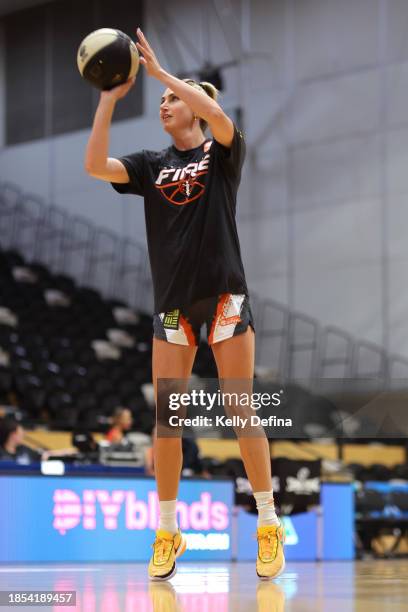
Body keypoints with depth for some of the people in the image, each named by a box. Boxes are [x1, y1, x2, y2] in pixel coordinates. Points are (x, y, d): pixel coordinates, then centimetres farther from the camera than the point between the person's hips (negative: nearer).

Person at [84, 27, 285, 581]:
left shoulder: (222, 152, 1)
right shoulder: (152, 165, 11)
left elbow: (217, 114, -21)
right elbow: (95, 166, -5)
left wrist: (160, 71, -17)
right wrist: (110, 99, -8)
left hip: (224, 296, -3)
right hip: (172, 303, 4)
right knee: (165, 417, 0)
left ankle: (269, 526, 4)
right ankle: (167, 534, 8)